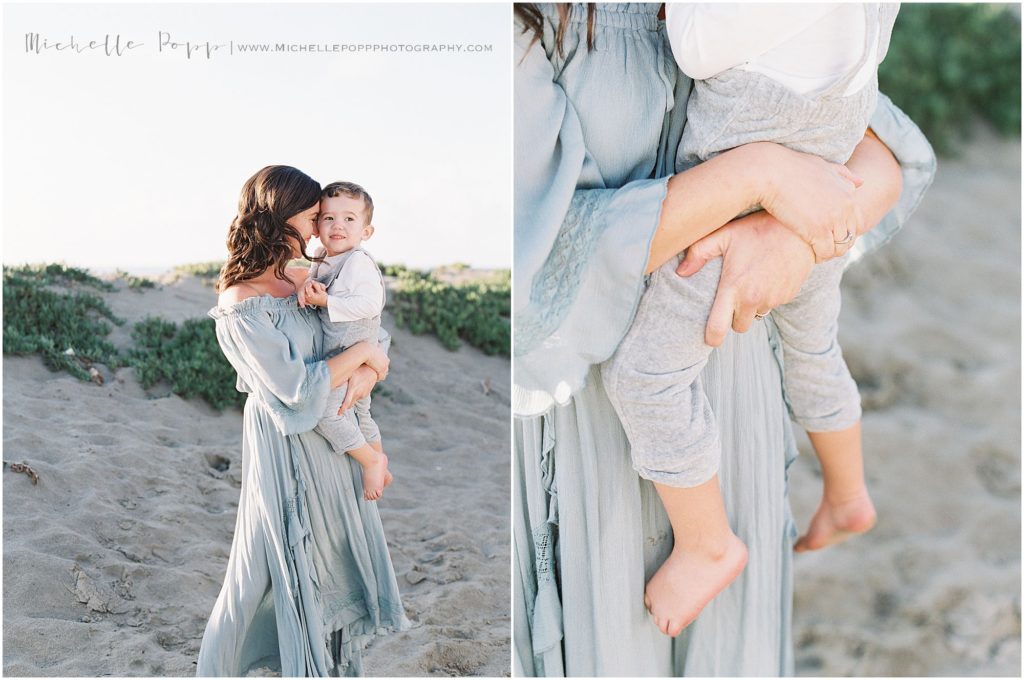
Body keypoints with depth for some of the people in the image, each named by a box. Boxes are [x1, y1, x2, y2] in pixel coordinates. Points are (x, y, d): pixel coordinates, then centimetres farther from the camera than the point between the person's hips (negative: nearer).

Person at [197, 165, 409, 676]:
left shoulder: (301, 276, 1)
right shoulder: (241, 305, -23)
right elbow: (299, 389, -25)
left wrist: (367, 372, -15)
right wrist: (362, 352, -15)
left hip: (327, 432, 8)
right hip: (285, 444, -7)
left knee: (334, 544, 18)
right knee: (288, 559, 6)